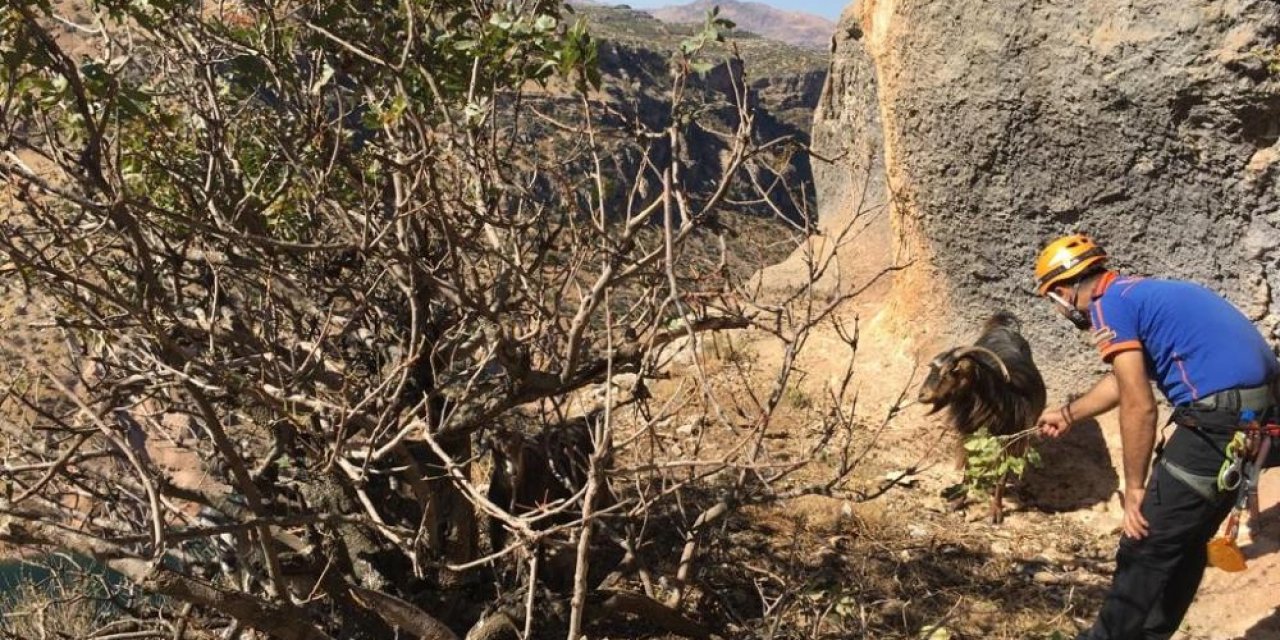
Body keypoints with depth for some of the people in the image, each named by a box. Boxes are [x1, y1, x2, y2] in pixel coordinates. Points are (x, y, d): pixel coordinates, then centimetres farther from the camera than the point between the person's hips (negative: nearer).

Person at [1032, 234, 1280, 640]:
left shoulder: (1108, 305, -7)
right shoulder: (1136, 293, 21)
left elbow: (1139, 407, -13)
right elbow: (1124, 381, 37)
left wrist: (1134, 488, -4)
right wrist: (1068, 415, 49)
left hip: (1222, 422, -10)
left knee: (1146, 544, 2)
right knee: (1185, 540, 20)